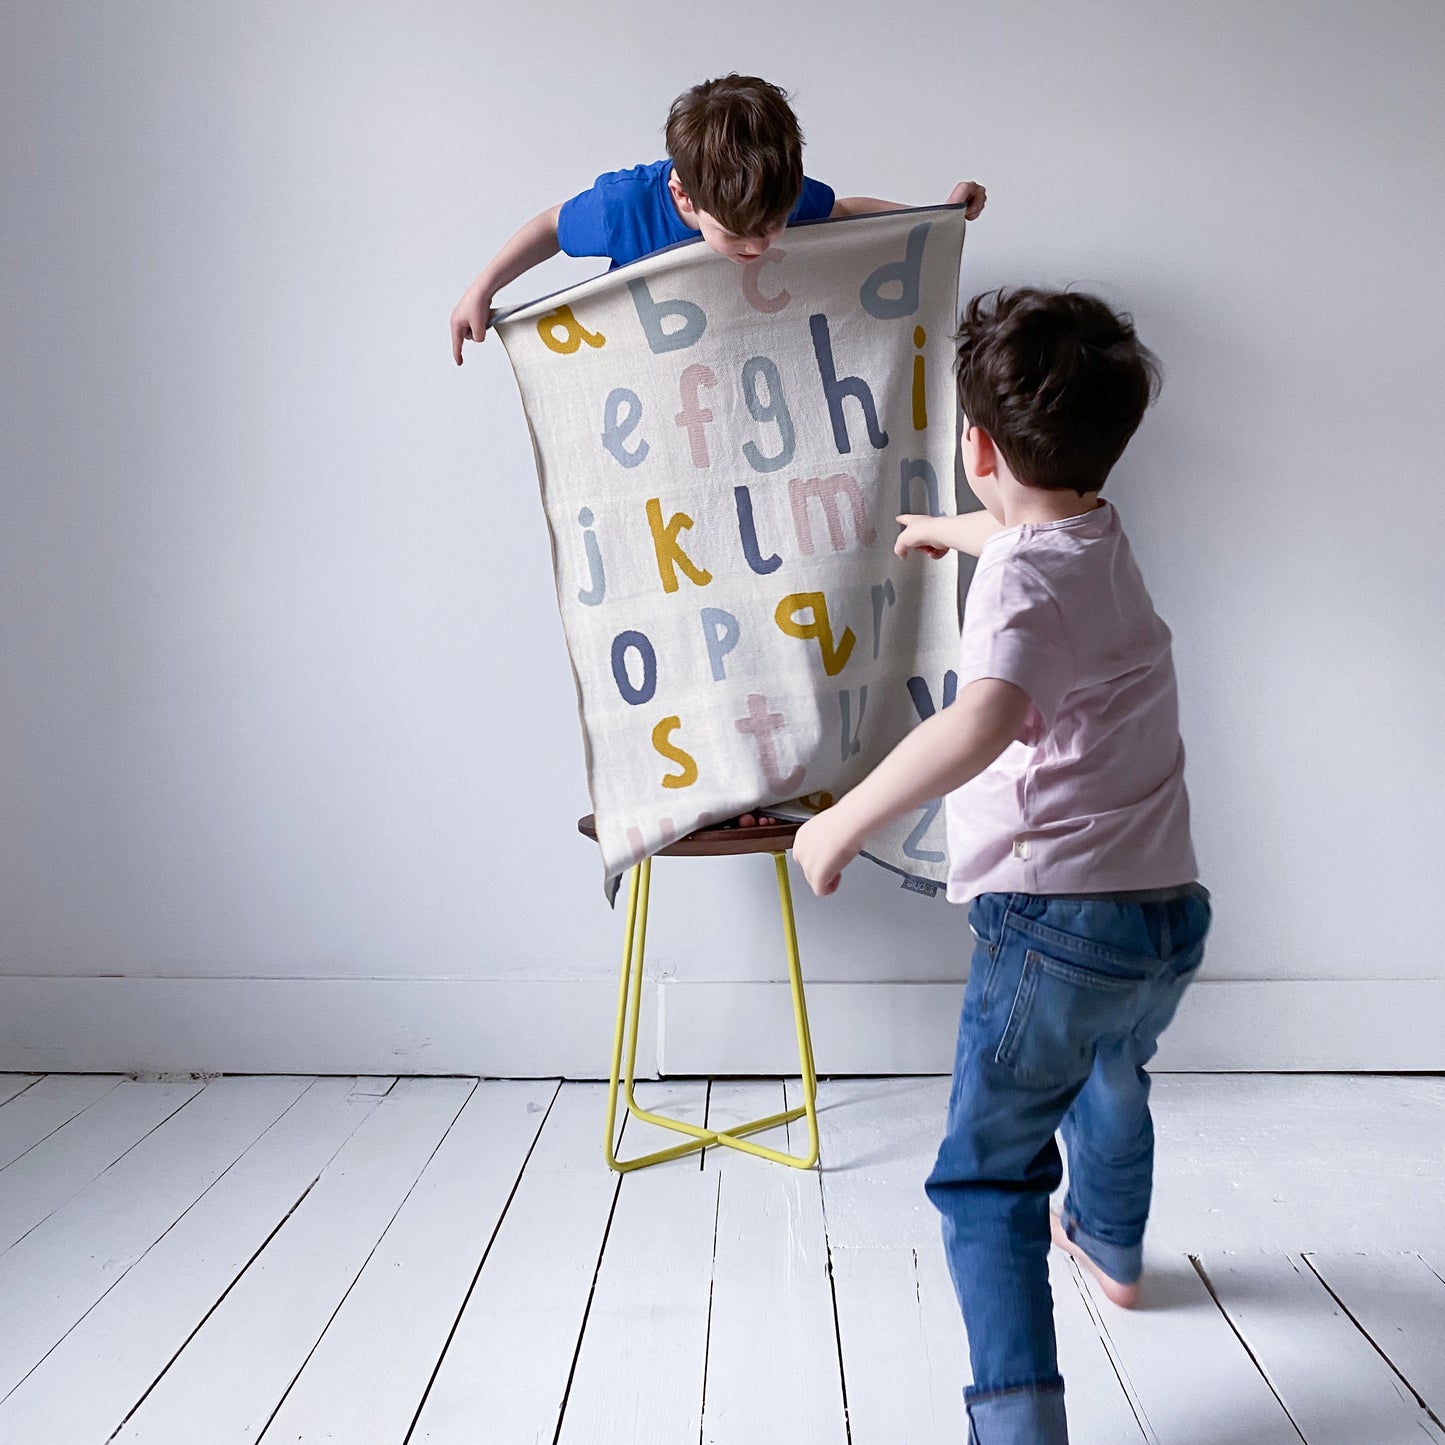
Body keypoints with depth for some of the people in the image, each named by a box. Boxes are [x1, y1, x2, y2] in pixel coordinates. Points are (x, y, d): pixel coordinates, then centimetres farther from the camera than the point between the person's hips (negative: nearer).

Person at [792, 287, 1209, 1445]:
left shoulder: (1023, 576, -16)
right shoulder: (1103, 540, 10)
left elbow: (984, 719, -38)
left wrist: (844, 820, -29)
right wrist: (950, 532, 54)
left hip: (1057, 920, -9)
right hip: (1171, 913, 9)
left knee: (987, 1178, 3)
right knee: (1110, 1075, 36)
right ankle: (1111, 1247, 60)